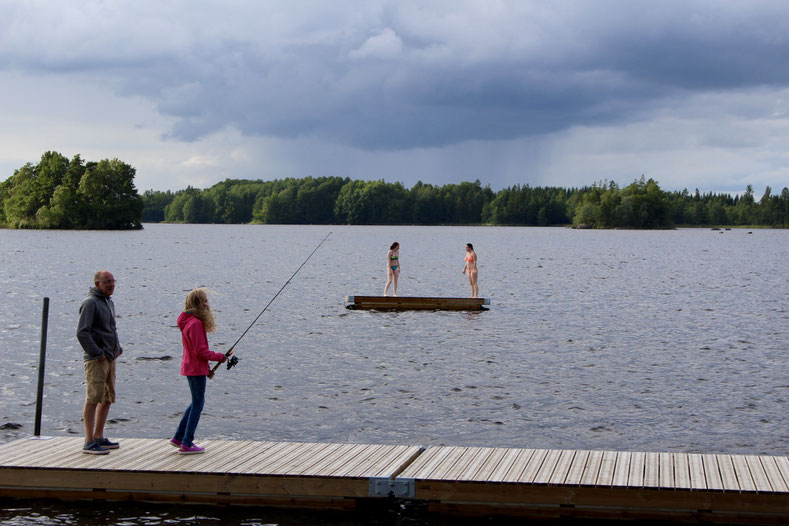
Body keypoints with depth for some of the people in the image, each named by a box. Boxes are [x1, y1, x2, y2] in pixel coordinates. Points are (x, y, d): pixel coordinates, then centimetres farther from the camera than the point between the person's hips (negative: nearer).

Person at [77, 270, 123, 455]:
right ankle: (89, 443, -9)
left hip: (110, 358, 10)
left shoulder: (109, 302, 18)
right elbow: (82, 332, -20)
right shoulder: (90, 303, -12)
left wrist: (117, 349, 15)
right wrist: (97, 354, -19)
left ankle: (99, 437, 21)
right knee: (93, 399, -10)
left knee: (107, 399, 13)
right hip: (95, 360, -10)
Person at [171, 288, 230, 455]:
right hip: (196, 369, -10)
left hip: (190, 367, 10)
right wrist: (219, 357, -8)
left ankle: (179, 437, 23)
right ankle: (186, 444, 0)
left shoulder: (188, 321, 13)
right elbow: (201, 351, -21)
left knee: (196, 402, 19)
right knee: (198, 403, -3)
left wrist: (206, 368, 18)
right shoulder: (196, 323, -20)